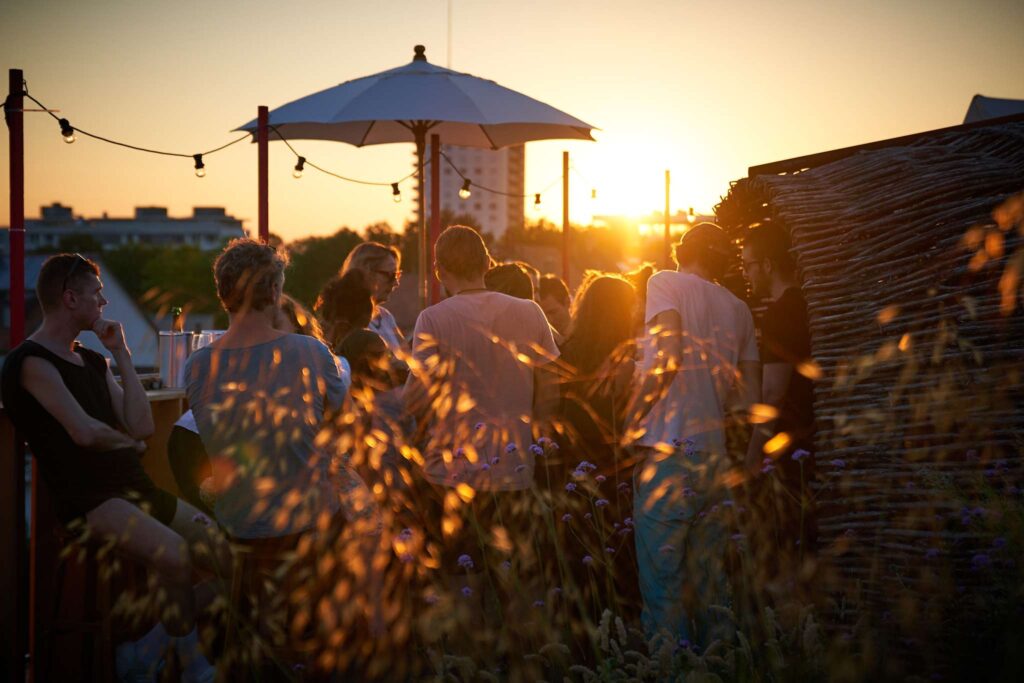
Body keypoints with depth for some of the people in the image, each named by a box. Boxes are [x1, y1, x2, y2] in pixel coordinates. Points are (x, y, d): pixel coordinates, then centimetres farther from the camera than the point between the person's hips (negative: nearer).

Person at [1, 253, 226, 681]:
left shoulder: (94, 361, 21)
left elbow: (143, 427, 9)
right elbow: (84, 432, -16)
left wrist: (122, 355, 8)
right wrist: (131, 443, 5)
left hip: (135, 488, 9)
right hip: (88, 498, -9)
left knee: (226, 554, -2)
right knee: (176, 554, -32)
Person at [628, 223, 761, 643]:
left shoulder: (666, 283, 2)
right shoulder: (739, 309, 17)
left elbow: (669, 357, -14)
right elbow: (751, 399, 13)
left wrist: (631, 418, -7)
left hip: (670, 449, -6)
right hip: (716, 455, 6)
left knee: (662, 577, -4)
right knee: (708, 581, 10)